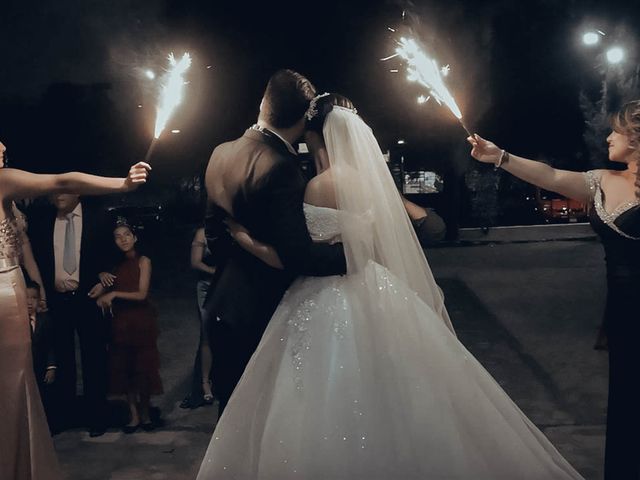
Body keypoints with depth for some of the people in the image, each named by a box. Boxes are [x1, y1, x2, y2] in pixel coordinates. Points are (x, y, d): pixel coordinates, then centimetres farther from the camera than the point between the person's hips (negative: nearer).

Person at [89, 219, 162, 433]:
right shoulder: (116, 264, 8)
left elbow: (141, 294, -10)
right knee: (123, 369, 4)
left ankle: (145, 413, 17)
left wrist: (114, 294, -15)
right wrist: (102, 289, -11)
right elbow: (106, 290, 10)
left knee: (143, 368, 3)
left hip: (141, 321, -4)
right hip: (120, 322, 4)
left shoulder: (143, 261, -3)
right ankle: (134, 415, 13)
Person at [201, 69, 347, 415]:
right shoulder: (279, 168, -23)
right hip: (258, 314, -7)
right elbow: (299, 255, -26)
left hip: (222, 305, 7)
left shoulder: (221, 153, 3)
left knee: (231, 405, 19)